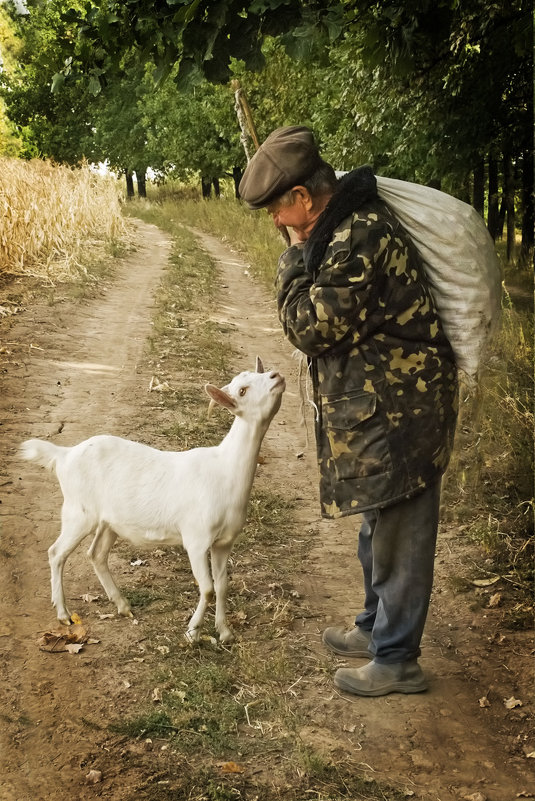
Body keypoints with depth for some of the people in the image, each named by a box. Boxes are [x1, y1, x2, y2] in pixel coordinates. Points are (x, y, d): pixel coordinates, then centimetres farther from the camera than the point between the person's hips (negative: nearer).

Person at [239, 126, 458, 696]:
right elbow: (325, 323, 17)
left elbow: (310, 325, -22)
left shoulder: (360, 234, -23)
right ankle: (376, 627, 40)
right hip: (381, 408, 11)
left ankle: (396, 661, 17)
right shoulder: (346, 227, 9)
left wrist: (295, 255, -12)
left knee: (398, 536, 3)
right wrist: (303, 251, 5)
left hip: (397, 411, -11)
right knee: (379, 530, 23)